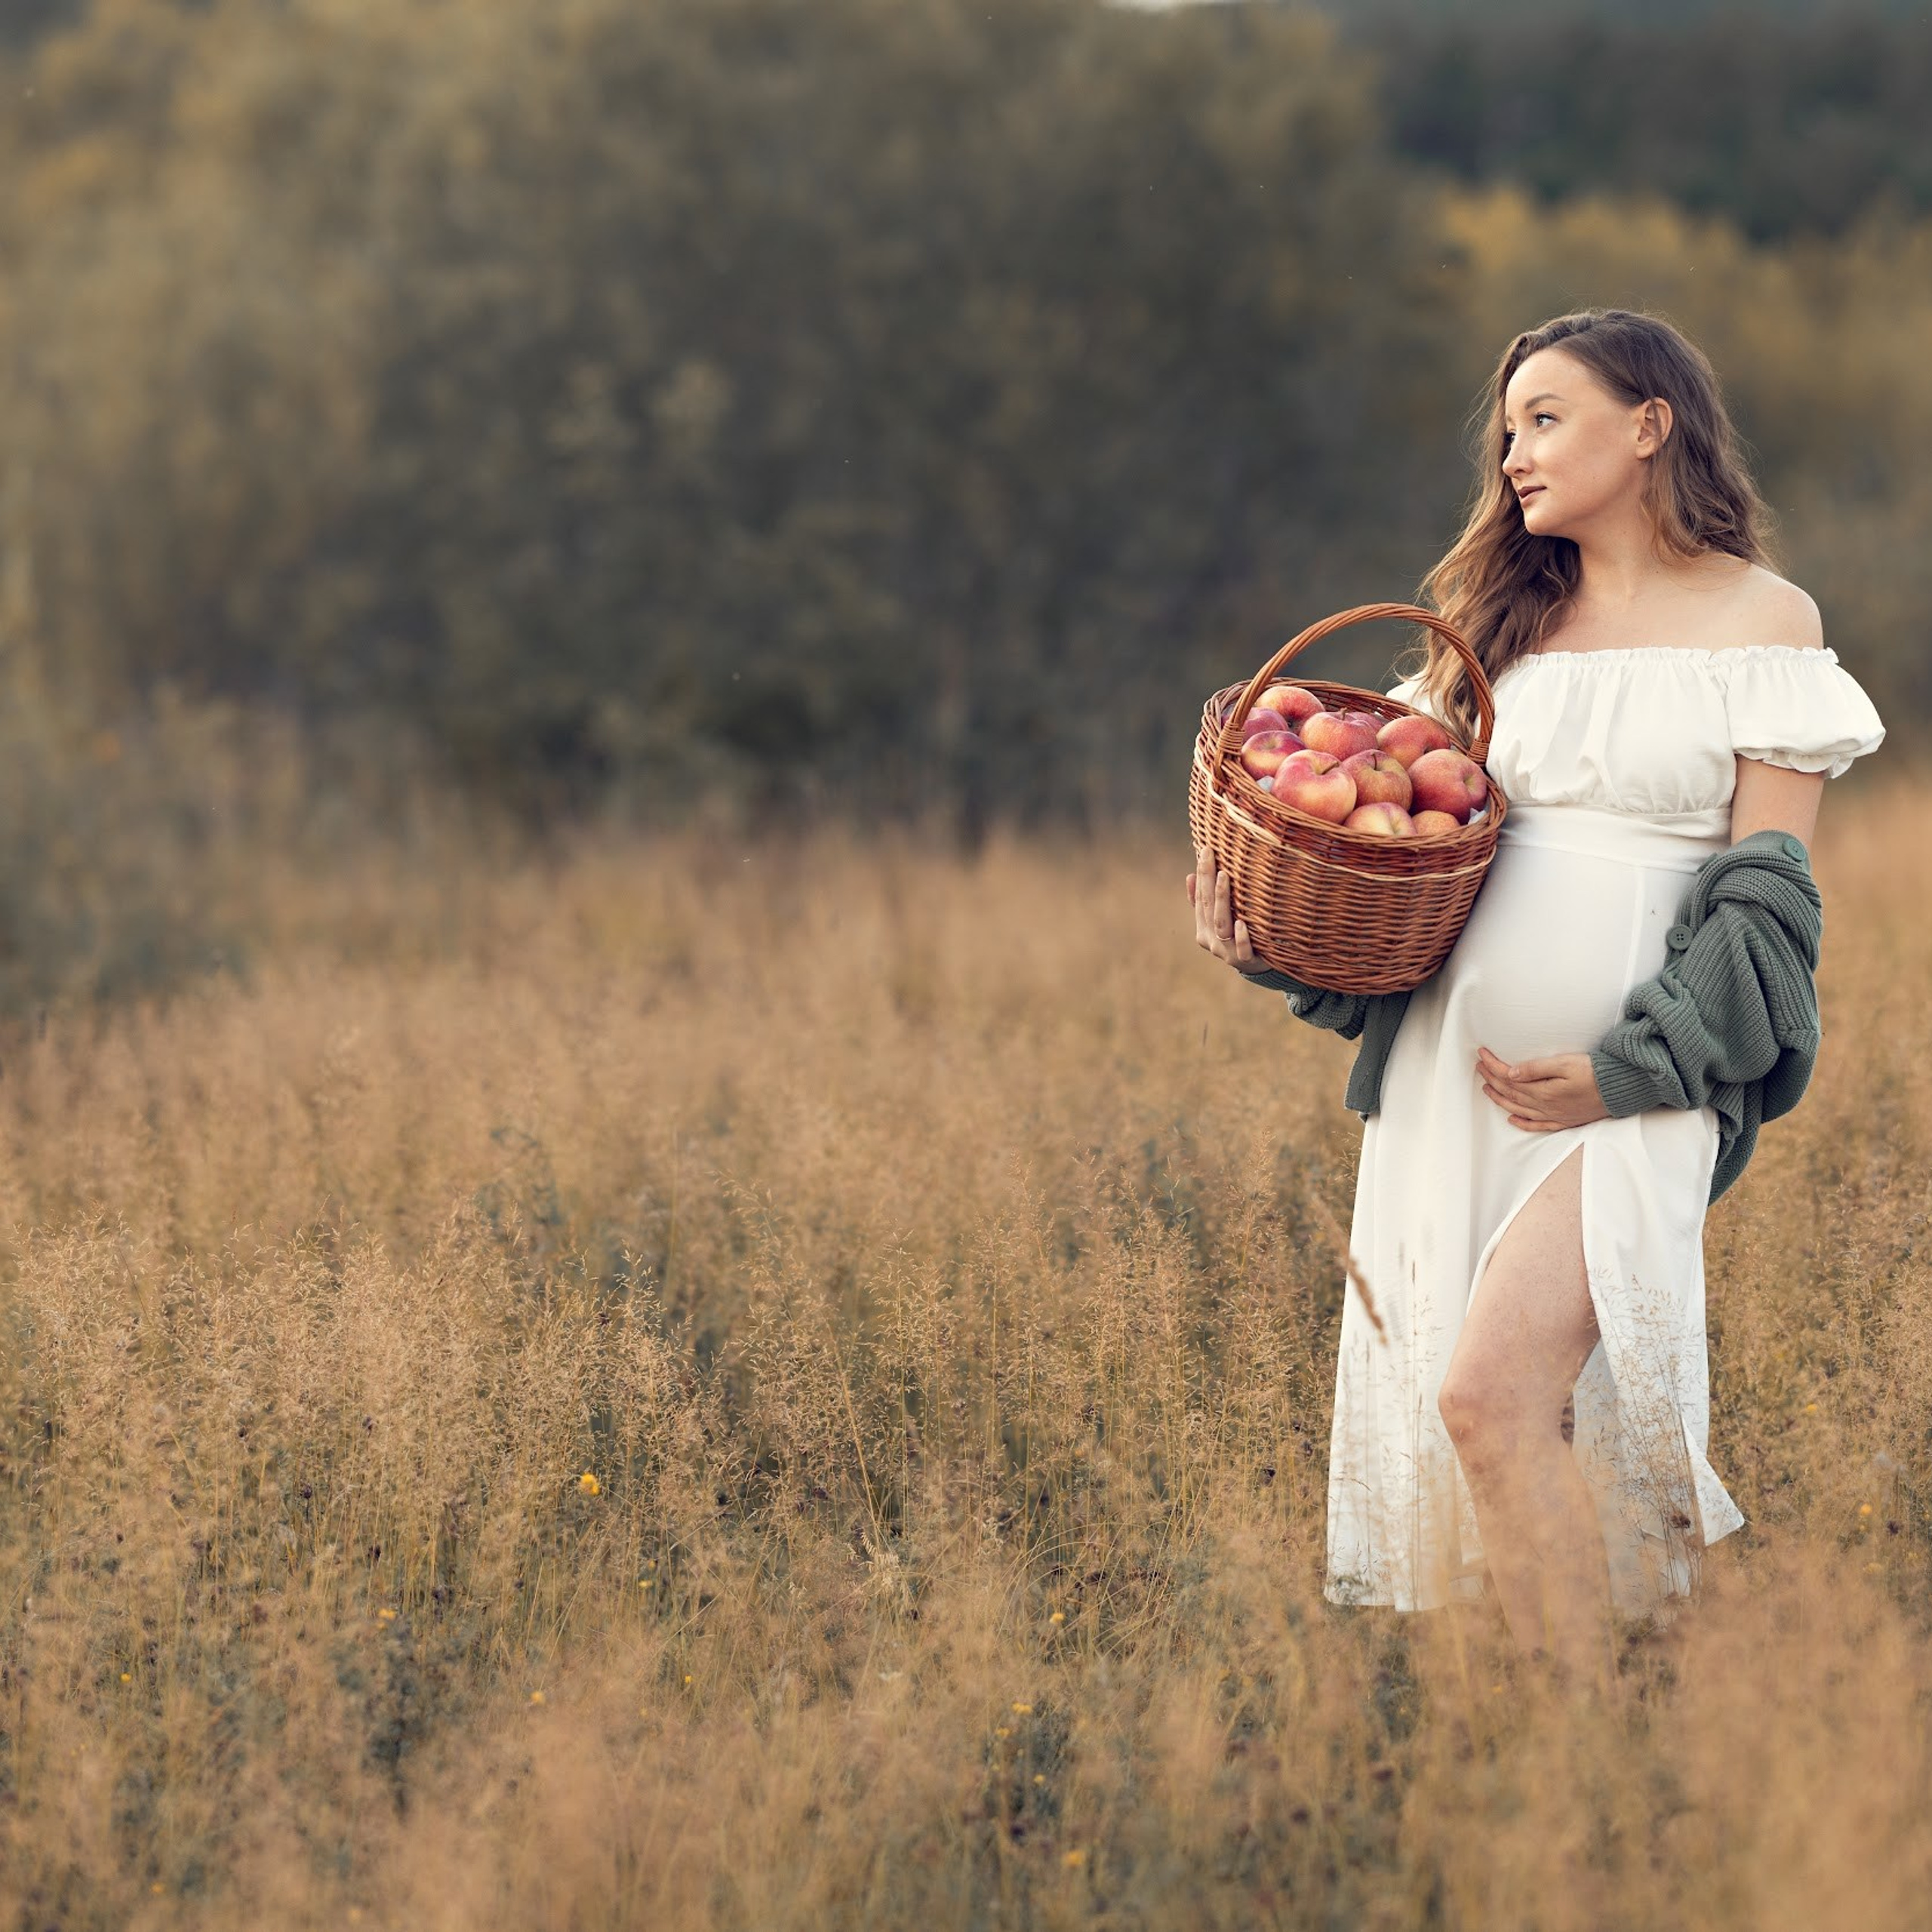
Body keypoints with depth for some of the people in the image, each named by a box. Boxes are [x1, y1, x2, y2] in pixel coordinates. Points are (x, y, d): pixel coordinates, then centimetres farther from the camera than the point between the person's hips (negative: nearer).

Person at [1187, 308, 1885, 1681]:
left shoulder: (1762, 620, 2)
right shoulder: (1506, 622, 16)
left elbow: (1770, 896, -4)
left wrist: (1627, 1069, -13)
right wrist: (1276, 938, -1)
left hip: (1628, 1081, -5)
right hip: (1452, 1057, 5)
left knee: (1490, 1390, -22)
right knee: (1452, 1416, 2)